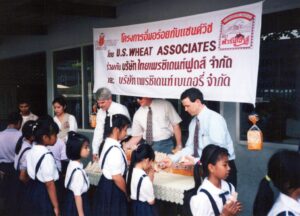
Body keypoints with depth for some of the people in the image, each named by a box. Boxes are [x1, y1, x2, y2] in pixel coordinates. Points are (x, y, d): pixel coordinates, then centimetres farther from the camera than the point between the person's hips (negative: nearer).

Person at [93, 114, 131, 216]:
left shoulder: (106, 143, 4)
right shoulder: (115, 150, -26)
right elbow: (117, 178, -23)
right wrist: (127, 193, -10)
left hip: (105, 185, 10)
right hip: (113, 190, -10)